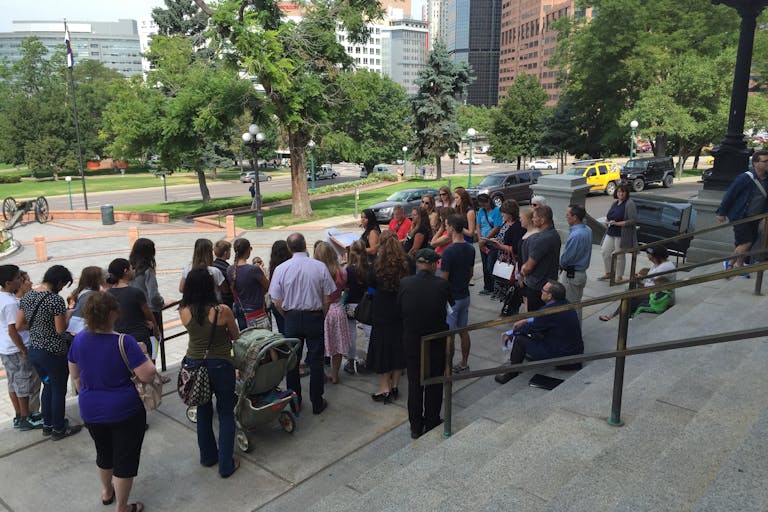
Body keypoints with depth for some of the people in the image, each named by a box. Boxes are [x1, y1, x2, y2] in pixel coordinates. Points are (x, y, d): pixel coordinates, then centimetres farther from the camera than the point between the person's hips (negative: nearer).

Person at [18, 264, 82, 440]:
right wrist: (67, 317, -2)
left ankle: (47, 425, 35)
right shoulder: (56, 300, -21)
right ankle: (58, 429, 22)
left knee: (48, 387, 24)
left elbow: (19, 325, 6)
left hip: (34, 351, 8)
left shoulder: (27, 296, 2)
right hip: (54, 353, -8)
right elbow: (60, 330, -20)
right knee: (59, 391, 9)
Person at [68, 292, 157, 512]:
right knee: (125, 458, 11)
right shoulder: (124, 342, -23)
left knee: (103, 452, 28)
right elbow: (148, 375, -25)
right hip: (125, 411, -6)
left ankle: (106, 491, 50)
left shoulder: (79, 339, -6)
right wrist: (143, 356, -7)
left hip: (91, 411, 6)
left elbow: (75, 375, 8)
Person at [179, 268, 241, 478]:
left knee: (203, 412, 22)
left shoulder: (184, 311, -11)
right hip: (220, 366, -3)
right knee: (226, 414, 12)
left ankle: (208, 456, 36)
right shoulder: (222, 310, -20)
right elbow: (235, 336, -2)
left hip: (194, 364, 4)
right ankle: (226, 465, 15)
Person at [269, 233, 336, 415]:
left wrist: (289, 317, 11)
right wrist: (321, 316, 10)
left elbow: (277, 302, -4)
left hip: (291, 318, 1)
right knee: (316, 360, 8)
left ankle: (294, 401, 24)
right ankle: (317, 403, 15)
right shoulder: (320, 267, -9)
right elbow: (327, 299, -6)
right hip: (315, 317, -1)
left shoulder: (281, 269, -7)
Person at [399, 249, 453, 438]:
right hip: (436, 343, -1)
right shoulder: (442, 285, -16)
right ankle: (432, 423, 27)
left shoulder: (404, 283, -12)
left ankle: (416, 426, 24)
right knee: (434, 384, 15)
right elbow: (451, 305, -1)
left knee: (414, 383, 14)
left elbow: (399, 310, -2)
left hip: (411, 342, 1)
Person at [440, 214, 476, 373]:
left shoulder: (449, 251, -23)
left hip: (451, 298, -8)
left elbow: (443, 279, -19)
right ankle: (464, 364, 25)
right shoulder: (470, 249, 1)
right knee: (464, 332, 16)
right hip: (465, 296, 8)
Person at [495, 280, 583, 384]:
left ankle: (512, 374, 11)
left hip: (560, 355, -9)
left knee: (519, 339, -3)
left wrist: (509, 334, 4)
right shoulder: (565, 303, 0)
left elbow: (531, 328, -11)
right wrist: (526, 320, 18)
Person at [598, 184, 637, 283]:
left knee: (619, 255, 1)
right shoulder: (615, 203, 13)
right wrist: (607, 220, 2)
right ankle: (608, 273, 25)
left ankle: (619, 277, 15)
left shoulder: (629, 204, -11)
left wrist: (617, 223, -21)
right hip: (610, 233, 8)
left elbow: (633, 220, -18)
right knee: (605, 252, 8)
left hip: (622, 234, -8)